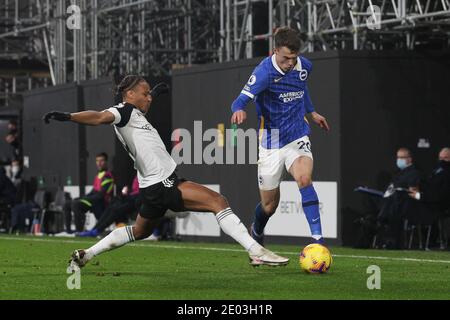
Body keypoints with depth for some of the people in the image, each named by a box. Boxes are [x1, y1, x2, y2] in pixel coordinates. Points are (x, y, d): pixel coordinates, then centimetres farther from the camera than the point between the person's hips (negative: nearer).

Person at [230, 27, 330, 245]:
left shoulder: (304, 66, -3)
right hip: (271, 143, -2)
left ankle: (318, 240, -32)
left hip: (298, 137, 2)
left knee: (304, 179, -29)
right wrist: (239, 111, -54)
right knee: (269, 205, 8)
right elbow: (241, 100, -31)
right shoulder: (265, 72, -20)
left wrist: (311, 112, 32)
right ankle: (257, 232, 44)